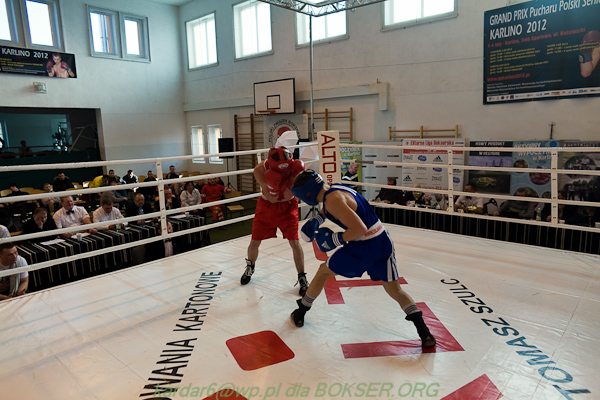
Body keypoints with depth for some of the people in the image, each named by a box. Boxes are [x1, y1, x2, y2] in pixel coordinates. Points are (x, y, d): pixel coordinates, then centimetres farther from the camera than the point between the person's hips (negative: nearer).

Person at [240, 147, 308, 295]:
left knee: (294, 242, -10)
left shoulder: (294, 167, -25)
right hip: (266, 206, 1)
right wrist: (273, 184, -41)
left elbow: (287, 197, -25)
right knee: (254, 242, 9)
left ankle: (302, 278, 8)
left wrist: (293, 177, -36)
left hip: (287, 207, -1)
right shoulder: (260, 170, -25)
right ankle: (250, 267, 41)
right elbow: (272, 199, -23)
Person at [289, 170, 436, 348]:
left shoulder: (333, 199, -18)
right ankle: (423, 331, 3)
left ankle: (300, 313, 30)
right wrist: (316, 220, 18)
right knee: (395, 290, 14)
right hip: (383, 242, 8)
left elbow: (359, 228, -25)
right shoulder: (335, 188, 10)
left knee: (323, 271, 14)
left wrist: (335, 239, -14)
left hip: (363, 246, -8)